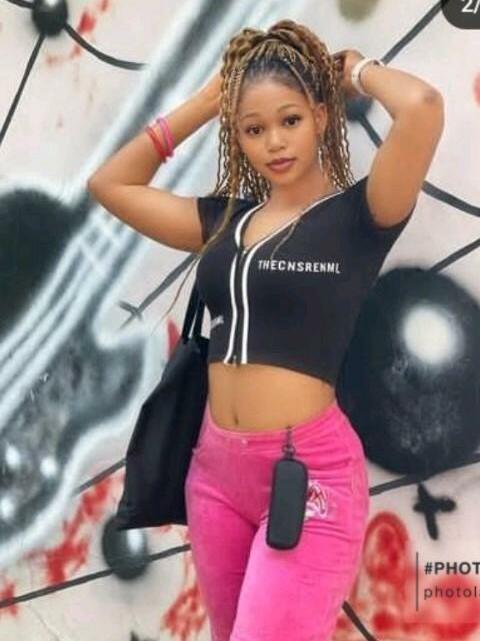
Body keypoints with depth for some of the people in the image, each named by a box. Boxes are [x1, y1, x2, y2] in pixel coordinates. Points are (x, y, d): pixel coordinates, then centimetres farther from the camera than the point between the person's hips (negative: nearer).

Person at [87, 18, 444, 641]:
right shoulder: (227, 218, 9)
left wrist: (356, 72, -2)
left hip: (310, 471, -6)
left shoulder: (356, 215, -7)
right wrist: (206, 101, 11)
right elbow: (110, 183, 16)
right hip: (217, 465, 7)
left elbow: (423, 106, -23)